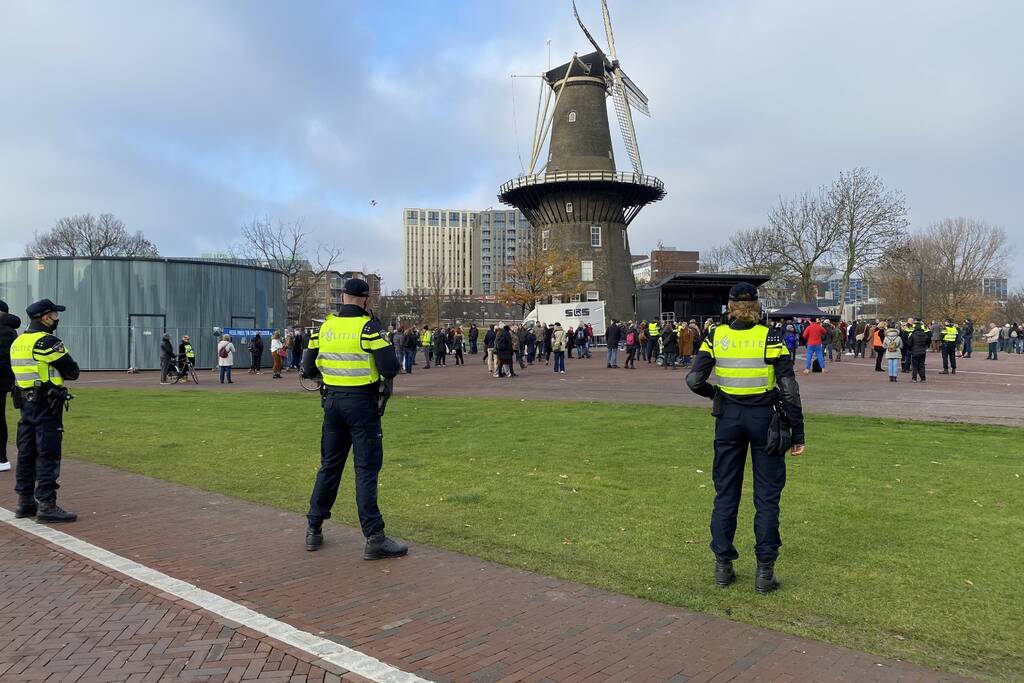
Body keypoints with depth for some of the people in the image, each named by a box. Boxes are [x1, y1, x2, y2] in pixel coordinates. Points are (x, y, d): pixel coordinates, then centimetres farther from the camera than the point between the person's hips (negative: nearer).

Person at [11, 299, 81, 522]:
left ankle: (25, 503, 21)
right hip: (47, 405, -8)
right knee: (48, 455, -5)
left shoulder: (18, 342, 11)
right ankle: (46, 505, -4)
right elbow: (73, 372, -12)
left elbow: (25, 371, 18)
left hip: (26, 403, 9)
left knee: (26, 453, 13)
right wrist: (58, 371, 8)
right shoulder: (48, 342, -15)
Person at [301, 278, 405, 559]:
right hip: (362, 403, -5)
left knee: (330, 465, 17)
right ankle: (374, 538, 0)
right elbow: (390, 368, -18)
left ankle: (314, 530, 25)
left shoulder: (325, 327, 4)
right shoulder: (368, 327, -11)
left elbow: (308, 369, 9)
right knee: (367, 469, -2)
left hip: (332, 401, 5)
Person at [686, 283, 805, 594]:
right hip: (764, 418, -2)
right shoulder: (770, 338, -7)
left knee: (726, 492, 12)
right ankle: (764, 571, 11)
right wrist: (797, 434, -3)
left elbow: (694, 380, -10)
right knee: (767, 495, 8)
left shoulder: (715, 337, -3)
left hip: (728, 418, 2)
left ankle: (723, 566, 18)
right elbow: (789, 389, -9)